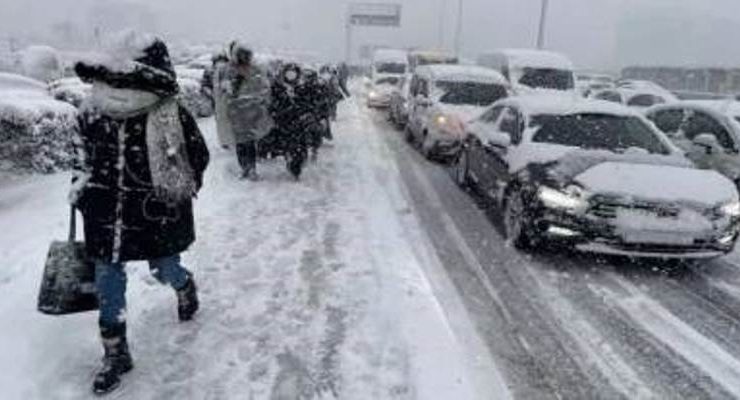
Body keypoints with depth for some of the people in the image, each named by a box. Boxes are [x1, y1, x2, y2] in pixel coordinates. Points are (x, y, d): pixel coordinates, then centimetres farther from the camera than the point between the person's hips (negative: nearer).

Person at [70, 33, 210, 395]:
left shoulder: (173, 119, -17)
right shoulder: (91, 114, -4)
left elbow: (198, 156, -3)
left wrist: (178, 193, -6)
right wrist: (80, 185, 7)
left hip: (158, 219, -3)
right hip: (105, 219, 4)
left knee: (166, 271, 16)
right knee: (107, 287, 8)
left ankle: (186, 287, 56)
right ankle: (115, 355, 26)